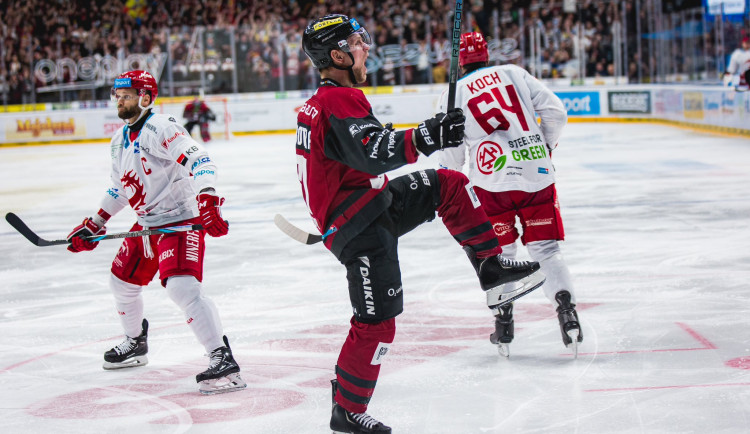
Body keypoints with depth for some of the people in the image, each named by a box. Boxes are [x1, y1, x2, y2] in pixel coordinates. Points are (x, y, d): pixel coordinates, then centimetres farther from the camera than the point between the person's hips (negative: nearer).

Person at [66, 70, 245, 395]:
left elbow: (199, 160, -29)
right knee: (122, 280, 20)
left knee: (181, 287, -26)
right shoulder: (121, 140, 14)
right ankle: (135, 344, 43)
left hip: (181, 220, -10)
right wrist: (94, 224, 23)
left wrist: (207, 199, -42)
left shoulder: (159, 128, -17)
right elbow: (119, 188, 25)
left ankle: (223, 360, -26)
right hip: (147, 223, 10)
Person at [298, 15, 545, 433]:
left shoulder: (326, 101, 12)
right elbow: (372, 152, -37)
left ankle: (491, 269, 7)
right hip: (358, 229, -10)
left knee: (450, 186, 7)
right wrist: (423, 139, -46)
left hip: (375, 203, 10)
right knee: (377, 321, -7)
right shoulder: (337, 104, -22)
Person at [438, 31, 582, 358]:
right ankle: (566, 309, -8)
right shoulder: (515, 74, 11)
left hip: (492, 181, -1)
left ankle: (504, 322, 11)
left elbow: (451, 158, 7)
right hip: (536, 172, 1)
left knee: (500, 252, 15)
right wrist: (545, 145, 22)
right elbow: (555, 112, 5)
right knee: (546, 249, 9)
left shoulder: (455, 94, 7)